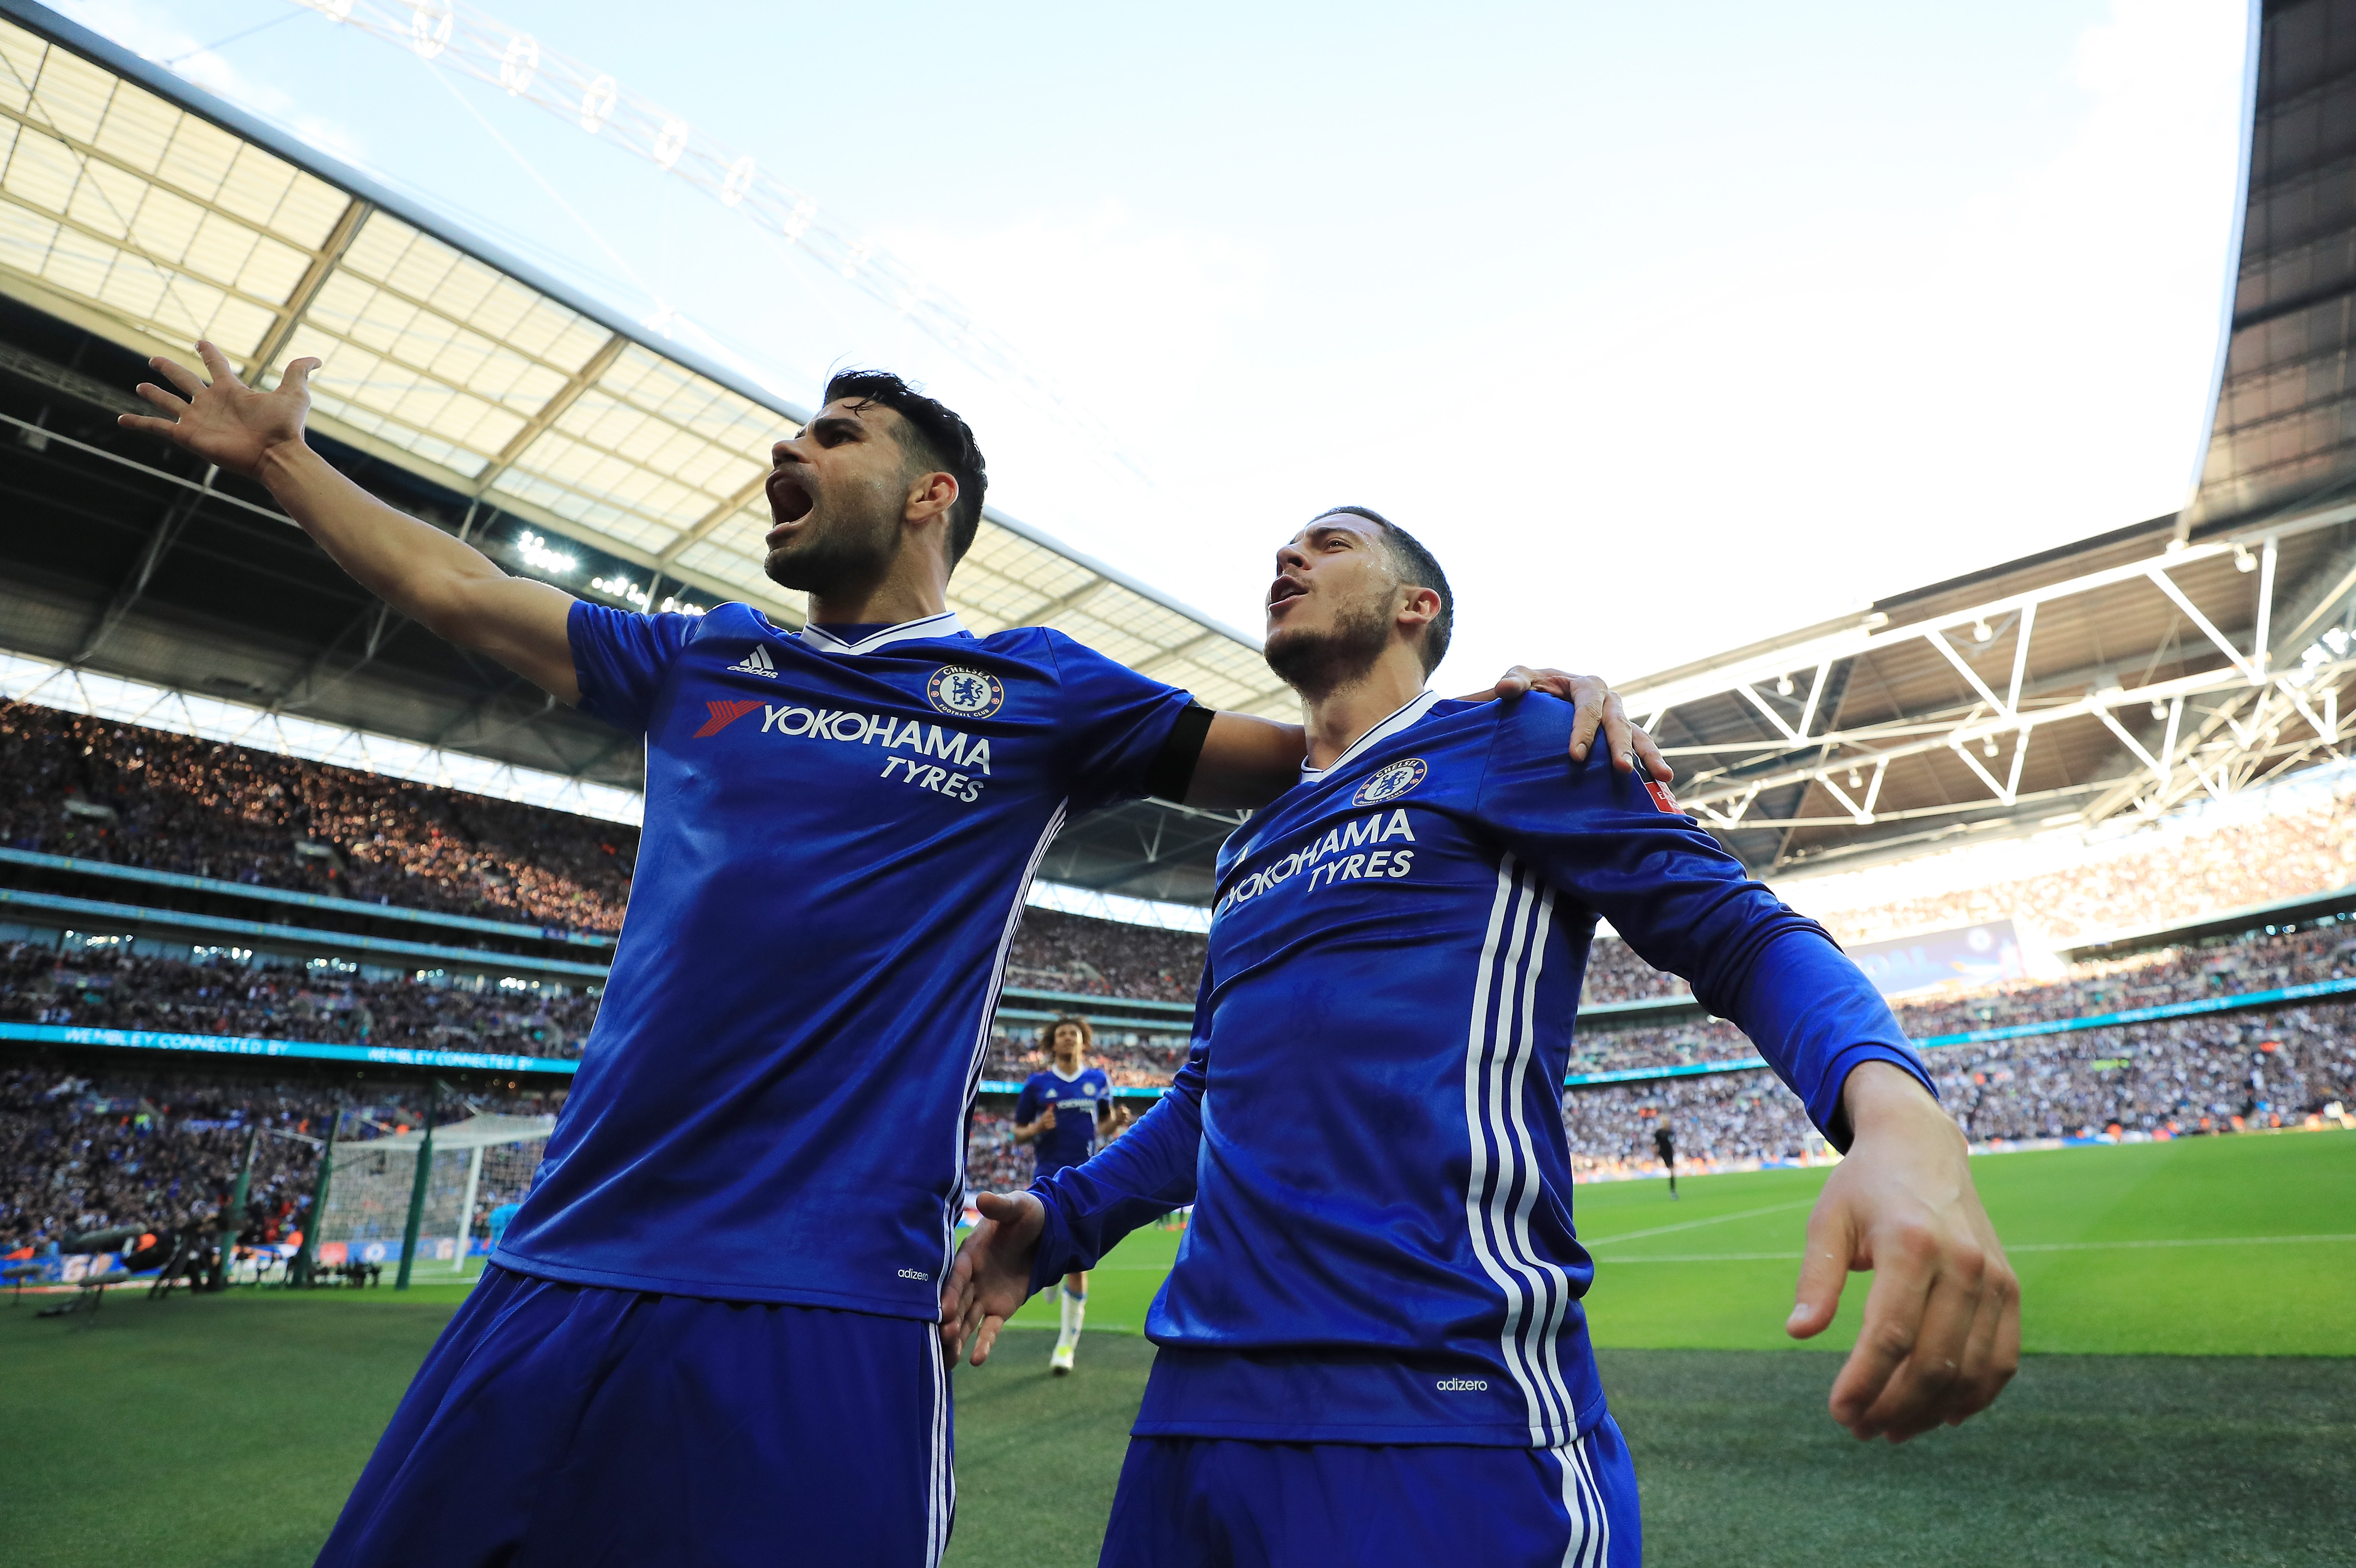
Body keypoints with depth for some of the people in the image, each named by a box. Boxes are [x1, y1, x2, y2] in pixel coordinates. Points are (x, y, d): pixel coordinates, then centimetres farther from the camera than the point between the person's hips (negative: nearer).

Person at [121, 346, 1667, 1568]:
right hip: (562, 1269, 5)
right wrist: (280, 453, 35)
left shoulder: (1036, 686, 4)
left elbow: (1294, 759, 6)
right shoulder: (702, 662, 15)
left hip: (825, 1308, -4)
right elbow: (454, 589, 26)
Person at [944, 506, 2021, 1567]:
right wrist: (1064, 1216, 11)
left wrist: (1899, 1115, -23)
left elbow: (1743, 935, -3)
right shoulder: (1249, 846, 21)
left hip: (1442, 1403, -6)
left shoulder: (1508, 740, 3)